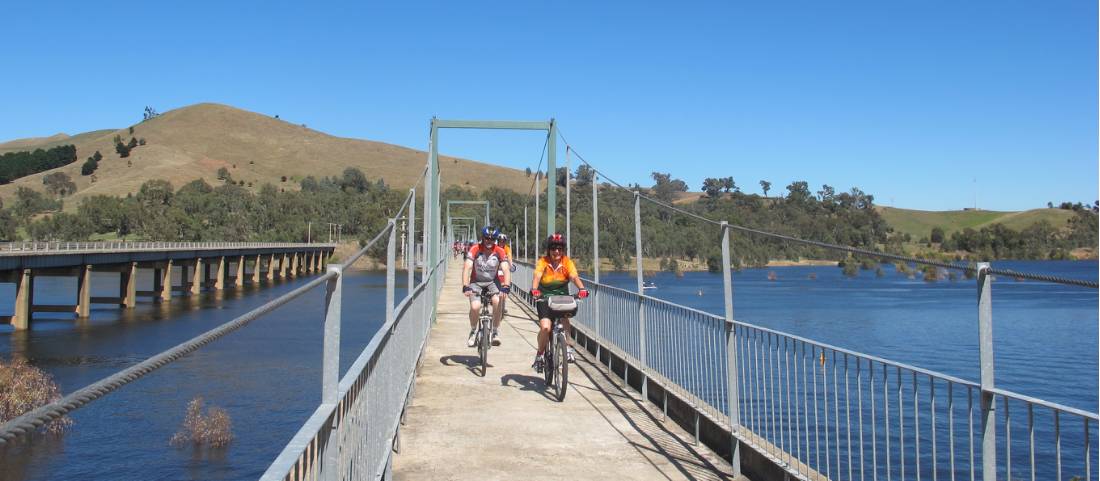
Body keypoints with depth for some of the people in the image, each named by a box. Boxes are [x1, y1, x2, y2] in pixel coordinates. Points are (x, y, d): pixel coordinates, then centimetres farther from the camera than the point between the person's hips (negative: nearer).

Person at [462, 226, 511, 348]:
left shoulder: (499, 252, -12)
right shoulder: (475, 250, -16)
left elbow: (506, 270, -21)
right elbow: (467, 268, -25)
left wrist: (506, 286, -39)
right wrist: (465, 286, -39)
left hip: (492, 282, 1)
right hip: (476, 282, -1)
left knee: (497, 301, -29)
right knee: (475, 307, -24)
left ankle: (496, 332, -12)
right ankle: (473, 331, 5)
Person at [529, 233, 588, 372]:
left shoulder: (567, 262, -7)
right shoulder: (542, 261, -11)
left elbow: (574, 277, -22)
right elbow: (537, 277, -27)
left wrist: (581, 288, -43)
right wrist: (534, 290, -47)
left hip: (562, 296, 1)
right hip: (544, 297, -1)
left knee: (564, 317, -29)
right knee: (545, 327, -18)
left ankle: (568, 347, -12)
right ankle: (539, 355, 5)